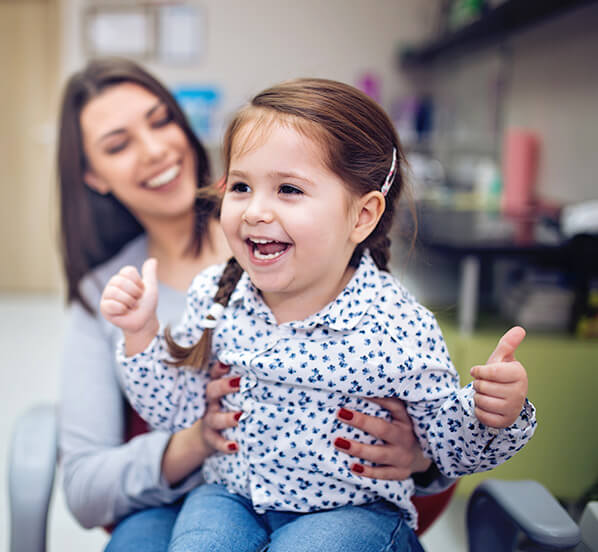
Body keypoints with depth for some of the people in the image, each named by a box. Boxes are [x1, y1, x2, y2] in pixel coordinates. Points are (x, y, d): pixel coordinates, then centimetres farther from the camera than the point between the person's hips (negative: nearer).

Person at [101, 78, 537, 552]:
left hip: (351, 509, -2)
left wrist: (494, 416, -27)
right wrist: (143, 332, -8)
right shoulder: (215, 296, -7)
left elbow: (451, 450, -7)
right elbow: (175, 411, 5)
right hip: (230, 498, 3)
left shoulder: (399, 329, -20)